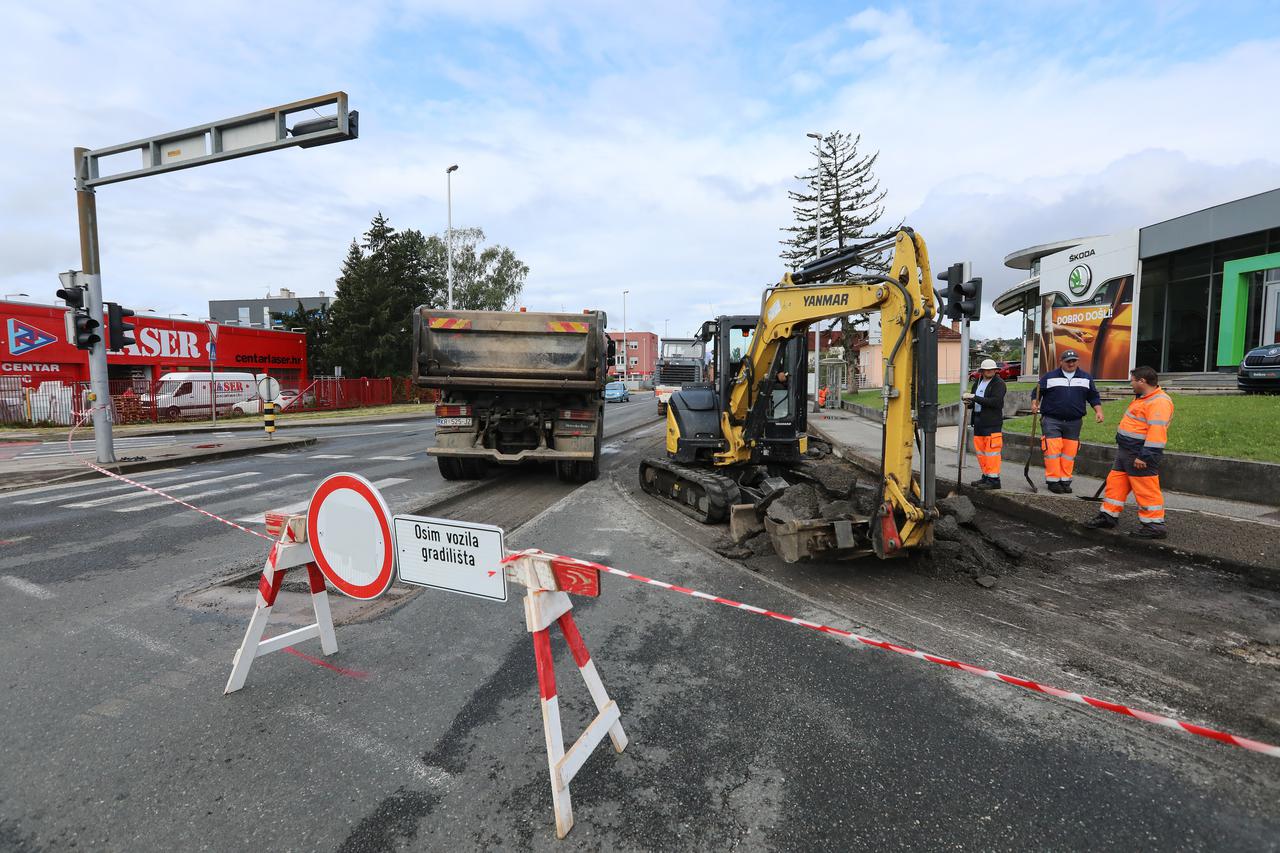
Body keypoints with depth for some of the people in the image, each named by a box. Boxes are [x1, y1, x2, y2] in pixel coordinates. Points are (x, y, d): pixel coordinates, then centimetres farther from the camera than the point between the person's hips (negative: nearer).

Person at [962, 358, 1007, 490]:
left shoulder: (999, 383, -6)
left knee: (991, 451, -7)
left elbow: (995, 402, -20)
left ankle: (994, 479, -3)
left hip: (992, 423, -7)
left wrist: (974, 397, -21)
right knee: (981, 451, 11)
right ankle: (986, 476, 21)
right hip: (979, 422, 8)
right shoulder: (977, 382, 16)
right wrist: (969, 402, 0)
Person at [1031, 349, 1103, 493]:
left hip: (1074, 422, 3)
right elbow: (1037, 393, 5)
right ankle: (1053, 481, -3)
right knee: (1053, 450, -10)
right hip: (1051, 421, -3)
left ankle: (1065, 480, 13)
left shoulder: (1086, 378, 12)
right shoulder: (1049, 377, 3)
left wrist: (1098, 411, 2)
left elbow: (1094, 396, 15)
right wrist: (1034, 404, -14)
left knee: (1069, 453, 5)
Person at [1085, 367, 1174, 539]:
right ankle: (1108, 516, 21)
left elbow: (1157, 431, -26)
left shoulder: (1159, 402, -19)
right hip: (1125, 452, 11)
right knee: (1115, 482, 13)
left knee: (1146, 490, -4)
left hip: (1140, 455, -10)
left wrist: (1144, 456, -27)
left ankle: (1154, 526, 4)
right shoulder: (1143, 398, 16)